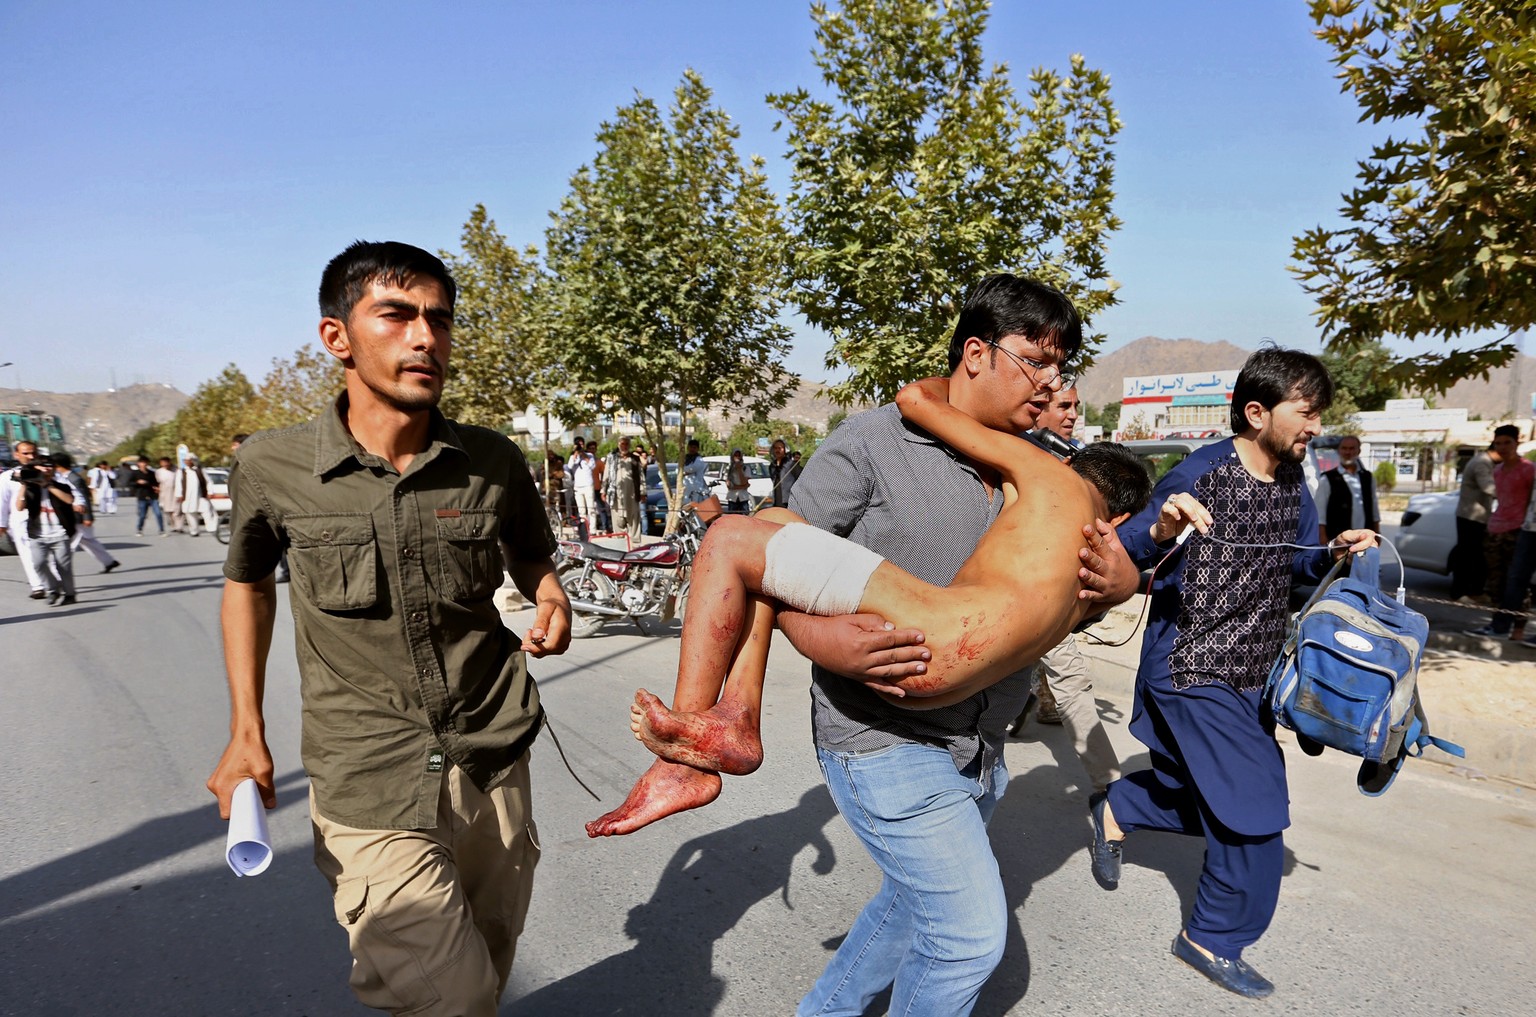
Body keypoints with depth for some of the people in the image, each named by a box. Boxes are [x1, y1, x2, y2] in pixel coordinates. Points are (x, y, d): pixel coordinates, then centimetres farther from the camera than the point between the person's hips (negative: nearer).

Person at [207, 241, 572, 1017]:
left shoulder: (493, 463, -5)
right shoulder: (271, 468, -7)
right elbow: (246, 582, 11)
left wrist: (551, 599, -10)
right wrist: (246, 732, 8)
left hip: (493, 764, 3)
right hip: (368, 784, -2)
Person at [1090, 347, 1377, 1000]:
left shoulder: (1293, 481, 5)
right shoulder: (1202, 474, -18)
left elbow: (1297, 561, 15)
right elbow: (1124, 554, -19)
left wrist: (1335, 553, -6)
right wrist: (1161, 529, -39)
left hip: (1251, 674, 8)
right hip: (1194, 671, -8)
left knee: (1208, 796, 18)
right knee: (1254, 807, -1)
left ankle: (1115, 810, 42)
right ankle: (1215, 939, 21)